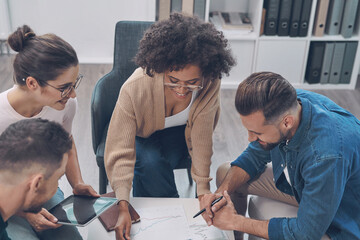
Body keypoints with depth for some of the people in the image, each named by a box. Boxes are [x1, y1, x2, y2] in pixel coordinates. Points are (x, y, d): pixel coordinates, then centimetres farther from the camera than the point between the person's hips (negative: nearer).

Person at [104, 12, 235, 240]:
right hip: (142, 134, 0)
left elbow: (201, 138, -25)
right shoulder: (135, 89, -37)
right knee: (149, 163, -32)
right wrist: (123, 206, -45)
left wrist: (203, 190, -29)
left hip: (179, 133, 1)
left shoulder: (210, 85, -32)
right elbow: (120, 152, -37)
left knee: (153, 167, -29)